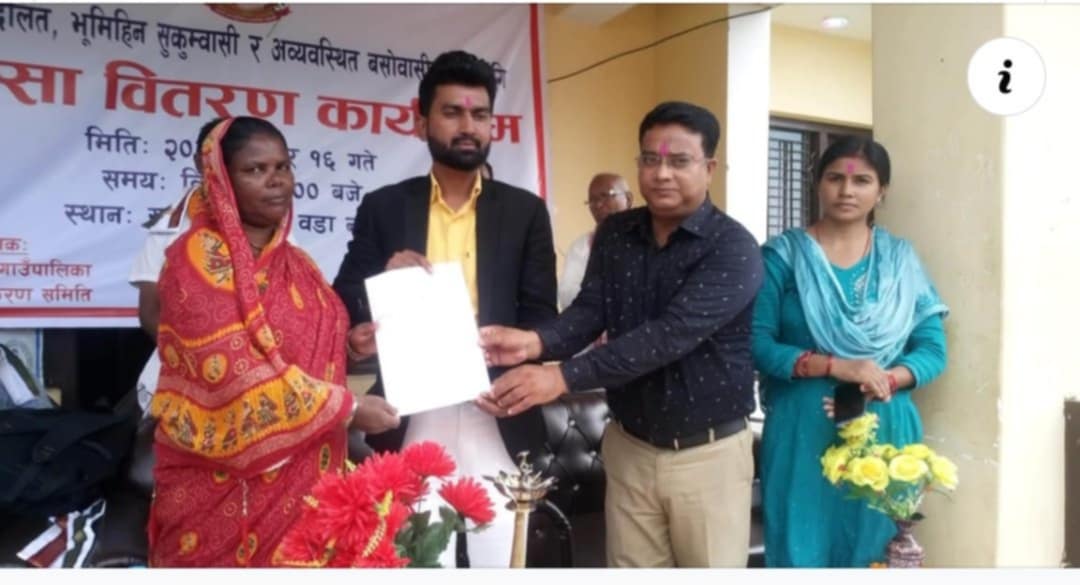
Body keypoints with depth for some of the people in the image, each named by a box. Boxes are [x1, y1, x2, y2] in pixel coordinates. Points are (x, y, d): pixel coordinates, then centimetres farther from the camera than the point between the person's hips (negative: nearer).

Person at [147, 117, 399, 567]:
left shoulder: (295, 263, 11)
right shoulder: (200, 258, -11)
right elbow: (234, 369, -20)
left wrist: (347, 343, -2)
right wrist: (348, 408, -18)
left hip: (296, 474, 6)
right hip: (223, 482, -6)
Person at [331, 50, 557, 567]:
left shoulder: (525, 211, 6)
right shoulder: (382, 208, 6)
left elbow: (541, 317, 4)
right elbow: (344, 311, 6)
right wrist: (385, 281, -14)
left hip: (497, 418, 0)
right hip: (410, 420, 0)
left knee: (501, 558, 6)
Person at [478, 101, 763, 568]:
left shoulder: (733, 248, -15)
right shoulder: (614, 234, 3)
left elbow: (670, 334, -26)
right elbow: (589, 311, -6)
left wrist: (563, 377, -34)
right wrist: (536, 342, -29)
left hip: (708, 455, -3)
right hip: (629, 447, 4)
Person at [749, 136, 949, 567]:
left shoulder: (901, 259, 6)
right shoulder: (783, 255, -2)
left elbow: (932, 350, 4)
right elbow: (757, 344, -9)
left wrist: (887, 379, -15)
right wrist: (834, 366, -19)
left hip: (883, 431, 3)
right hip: (802, 432, -2)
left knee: (872, 550, 13)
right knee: (801, 548, 6)